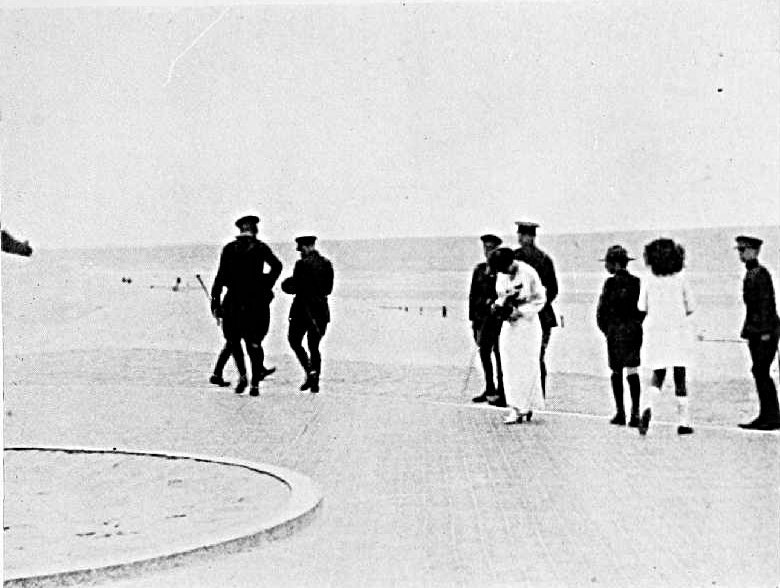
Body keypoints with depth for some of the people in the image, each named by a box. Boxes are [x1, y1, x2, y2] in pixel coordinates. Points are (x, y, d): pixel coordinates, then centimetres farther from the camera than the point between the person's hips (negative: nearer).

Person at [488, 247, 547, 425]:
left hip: (527, 324, -6)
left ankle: (525, 407, 5)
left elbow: (540, 300, -9)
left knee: (527, 367, 0)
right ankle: (515, 408, 7)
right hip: (509, 325, 6)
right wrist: (498, 305, -4)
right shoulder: (501, 276, 5)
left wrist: (519, 312, -18)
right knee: (510, 368, 2)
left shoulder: (529, 274, -13)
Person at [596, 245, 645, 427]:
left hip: (616, 331, -3)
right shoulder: (637, 282, 4)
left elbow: (601, 309, -7)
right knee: (633, 371, 2)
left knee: (616, 371, 7)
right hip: (635, 331, 3)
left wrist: (605, 329, 6)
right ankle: (635, 413, -5)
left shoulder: (611, 283, -7)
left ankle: (620, 413, 9)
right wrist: (638, 324, 15)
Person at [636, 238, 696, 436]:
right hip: (679, 330, -1)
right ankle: (684, 421, 6)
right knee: (679, 376, 6)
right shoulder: (681, 279, -5)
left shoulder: (648, 281, -4)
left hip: (655, 330, 1)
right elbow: (690, 308, 1)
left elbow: (642, 308, 3)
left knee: (657, 374, 11)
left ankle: (648, 406, -17)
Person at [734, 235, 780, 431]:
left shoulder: (761, 273, -12)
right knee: (760, 373, 9)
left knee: (760, 372, -9)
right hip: (756, 332, 9)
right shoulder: (749, 274, 16)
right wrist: (748, 332, 20)